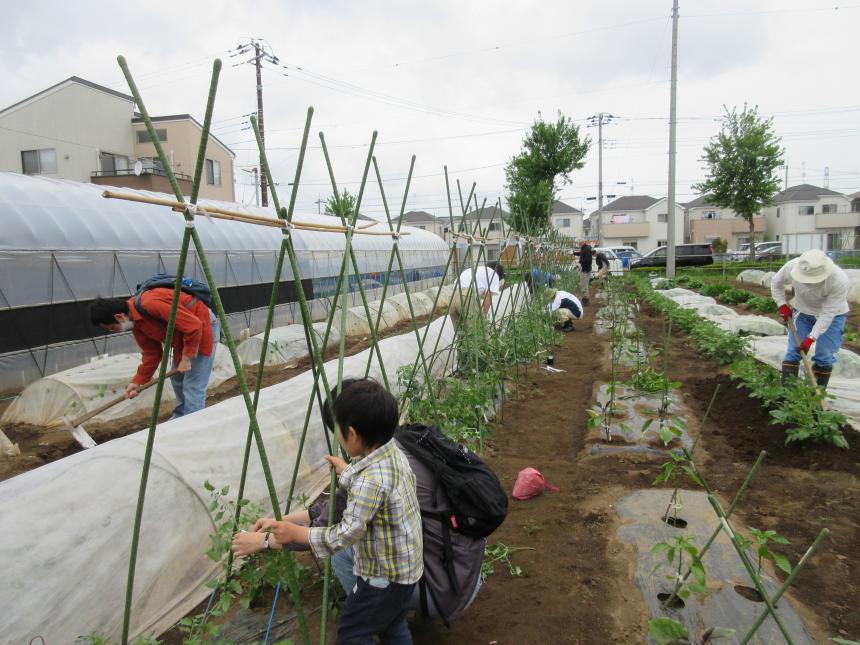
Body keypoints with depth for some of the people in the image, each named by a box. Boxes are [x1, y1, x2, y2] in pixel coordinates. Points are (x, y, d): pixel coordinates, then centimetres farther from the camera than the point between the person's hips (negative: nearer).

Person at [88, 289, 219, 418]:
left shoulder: (151, 304, -32)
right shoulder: (135, 323, -1)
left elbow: (194, 326, -32)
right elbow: (151, 353, 7)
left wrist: (186, 358, -22)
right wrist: (137, 382, 3)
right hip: (183, 336, 10)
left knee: (193, 387, -9)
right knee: (177, 380, 23)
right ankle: (180, 418, 41)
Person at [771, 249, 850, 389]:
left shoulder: (840, 281, -34)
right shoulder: (792, 266, -28)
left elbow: (828, 313, -28)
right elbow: (776, 284, -4)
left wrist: (811, 338, -30)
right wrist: (782, 304, -10)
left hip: (832, 315, -3)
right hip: (802, 311, 3)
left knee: (824, 355, -5)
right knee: (793, 351, -1)